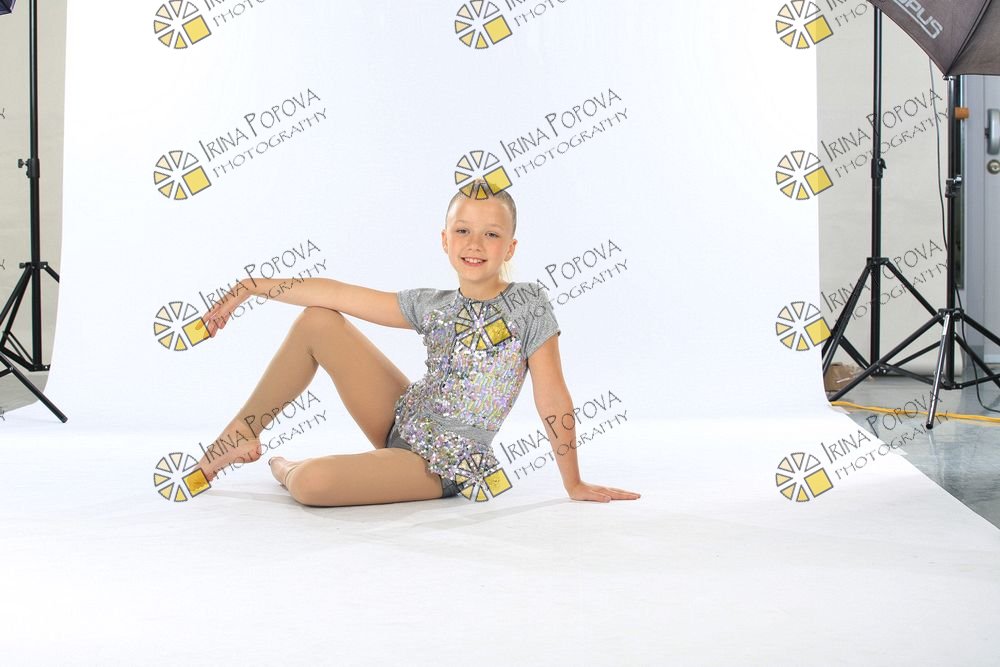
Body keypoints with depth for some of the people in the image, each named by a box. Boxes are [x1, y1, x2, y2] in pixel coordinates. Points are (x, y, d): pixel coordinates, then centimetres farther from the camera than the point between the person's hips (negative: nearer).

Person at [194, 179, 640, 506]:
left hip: (441, 465, -6)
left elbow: (552, 400, -10)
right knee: (316, 320, -2)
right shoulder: (432, 306, 3)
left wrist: (574, 484, -8)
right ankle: (241, 435, 12)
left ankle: (289, 470, 12)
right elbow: (337, 293, 6)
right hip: (403, 422, 6)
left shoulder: (528, 304, -12)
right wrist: (251, 286, 5)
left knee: (311, 484, -29)